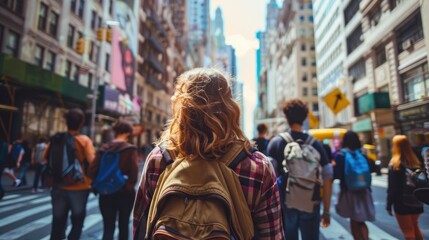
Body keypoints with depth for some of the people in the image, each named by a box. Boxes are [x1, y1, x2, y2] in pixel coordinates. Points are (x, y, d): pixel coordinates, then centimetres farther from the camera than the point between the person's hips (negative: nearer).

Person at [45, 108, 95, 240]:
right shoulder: (85, 140, -12)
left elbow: (45, 159, 7)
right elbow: (92, 161, -20)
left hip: (59, 187, 4)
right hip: (79, 187, -3)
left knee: (58, 222, 16)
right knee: (77, 222, 15)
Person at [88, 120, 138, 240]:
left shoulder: (104, 149, 1)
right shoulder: (130, 149, -10)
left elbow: (92, 171, -4)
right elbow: (134, 171, -21)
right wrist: (130, 186, -5)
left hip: (105, 193, 3)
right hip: (125, 193, -2)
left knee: (108, 228, 10)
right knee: (123, 226, 17)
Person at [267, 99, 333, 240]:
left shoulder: (276, 142, -5)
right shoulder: (316, 144, -1)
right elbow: (327, 179, -1)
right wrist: (326, 211, 7)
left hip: (285, 203, -1)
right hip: (311, 204, 1)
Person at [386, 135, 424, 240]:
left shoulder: (394, 164, -14)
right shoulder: (416, 162, 3)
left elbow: (392, 188, -15)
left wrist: (389, 205, -8)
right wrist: (418, 199, 17)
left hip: (402, 203, -6)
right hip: (416, 202, 6)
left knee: (408, 231, 4)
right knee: (415, 228, 24)